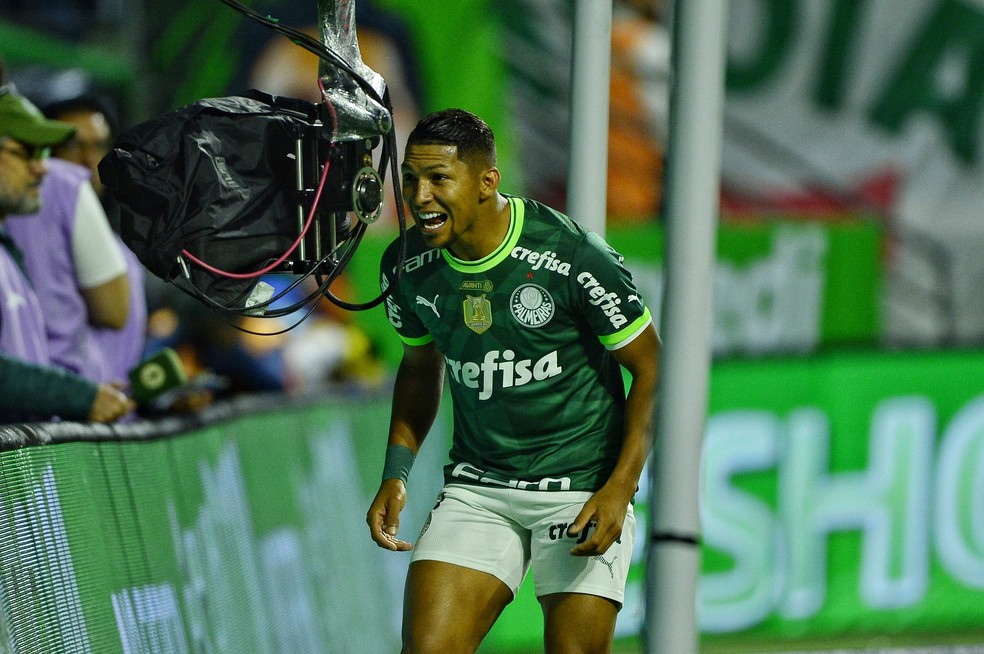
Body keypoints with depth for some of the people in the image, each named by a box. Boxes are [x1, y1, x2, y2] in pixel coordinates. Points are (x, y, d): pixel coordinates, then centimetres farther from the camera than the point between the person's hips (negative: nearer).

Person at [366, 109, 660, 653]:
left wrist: (619, 490, -15)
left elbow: (651, 368, -8)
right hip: (475, 485, 4)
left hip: (582, 488, -4)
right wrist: (395, 474, 6)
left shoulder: (572, 256, -18)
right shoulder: (406, 266, -3)